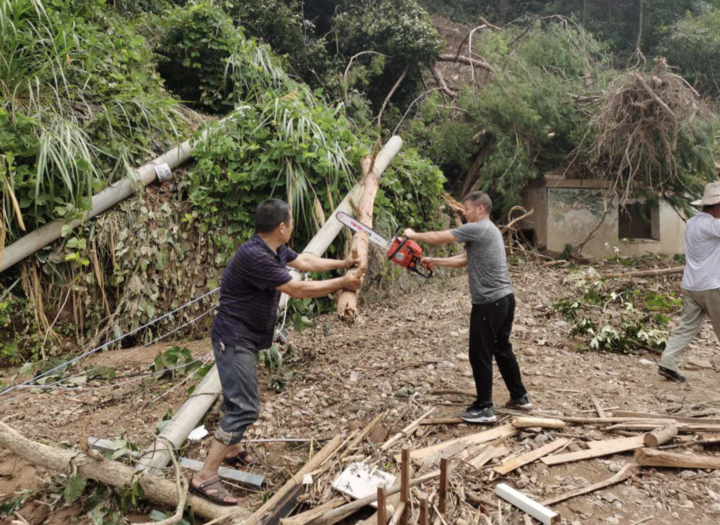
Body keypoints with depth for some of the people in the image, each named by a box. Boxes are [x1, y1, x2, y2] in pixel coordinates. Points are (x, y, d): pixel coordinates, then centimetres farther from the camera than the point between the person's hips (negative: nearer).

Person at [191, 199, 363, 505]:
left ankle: (231, 449, 44)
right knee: (245, 408, -12)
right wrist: (342, 283, -15)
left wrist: (342, 263, 22)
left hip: (246, 339, 10)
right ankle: (205, 477, -6)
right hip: (234, 340, -10)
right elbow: (297, 290, -25)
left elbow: (306, 262, 19)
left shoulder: (275, 250, 2)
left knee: (238, 398, 24)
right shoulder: (254, 256, -28)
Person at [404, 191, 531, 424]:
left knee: (480, 356, 0)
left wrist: (414, 235, 6)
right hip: (505, 299, 10)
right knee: (503, 350, 21)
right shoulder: (489, 231, 17)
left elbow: (438, 237, -11)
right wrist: (432, 261, 14)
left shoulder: (478, 229, -14)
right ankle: (520, 397, 32)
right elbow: (463, 260, 18)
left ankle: (484, 409, 9)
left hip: (489, 304, -10)